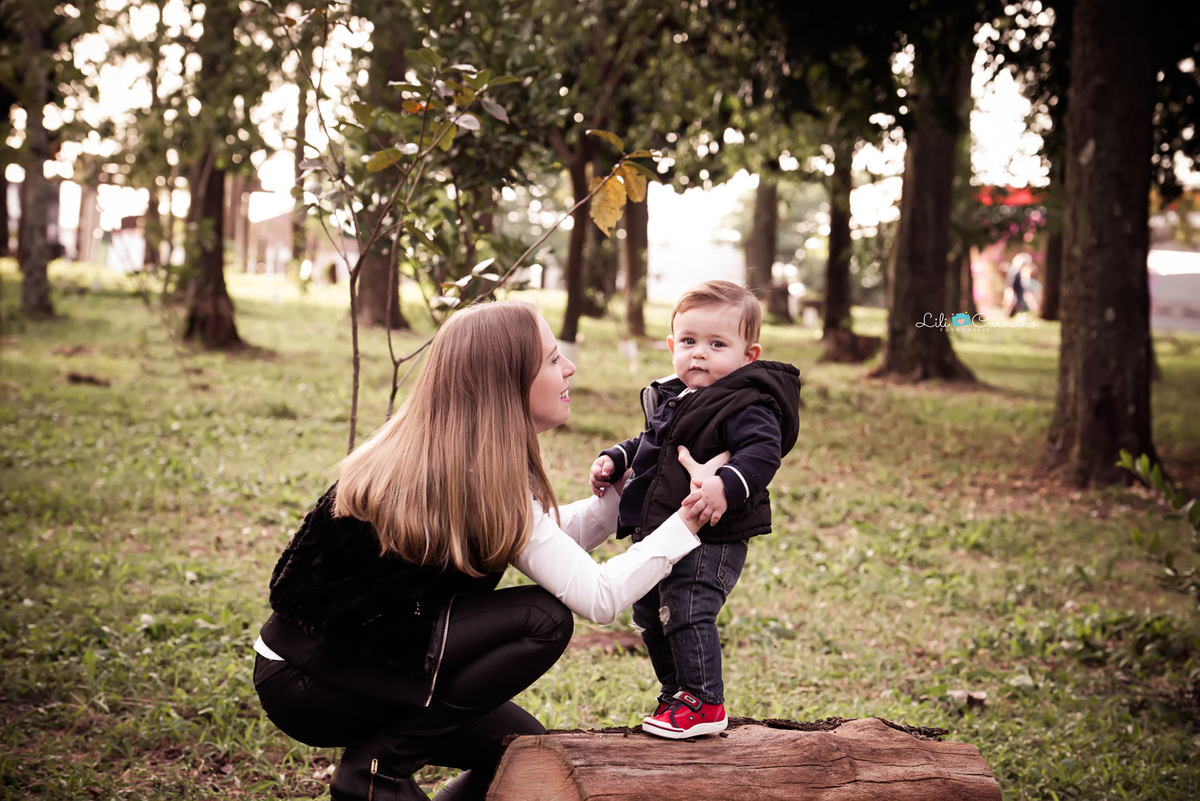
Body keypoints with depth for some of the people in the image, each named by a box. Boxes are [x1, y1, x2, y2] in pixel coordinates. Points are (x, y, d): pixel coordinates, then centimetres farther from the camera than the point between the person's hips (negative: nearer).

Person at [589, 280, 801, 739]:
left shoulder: (747, 406, -15)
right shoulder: (669, 398, 12)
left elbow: (762, 453, -28)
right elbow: (649, 443, 27)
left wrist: (728, 485, -43)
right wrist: (615, 460, 12)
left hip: (710, 541, -9)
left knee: (688, 614, -15)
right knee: (652, 618, 16)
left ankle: (703, 702, -2)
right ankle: (678, 694, 32)